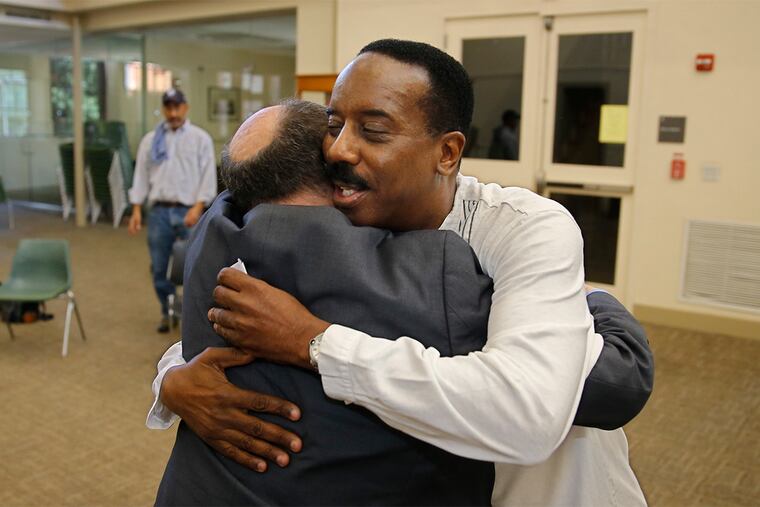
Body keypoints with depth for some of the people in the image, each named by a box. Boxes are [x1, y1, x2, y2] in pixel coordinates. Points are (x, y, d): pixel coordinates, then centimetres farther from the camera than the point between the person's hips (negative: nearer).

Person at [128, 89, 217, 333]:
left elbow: (208, 176, -3)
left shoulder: (200, 138, 3)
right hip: (160, 212, 3)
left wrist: (198, 207, -14)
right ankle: (168, 312, 25)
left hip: (189, 212, -3)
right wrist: (136, 209, 4)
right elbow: (141, 175, 12)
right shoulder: (151, 139, 12)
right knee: (159, 268, 7)